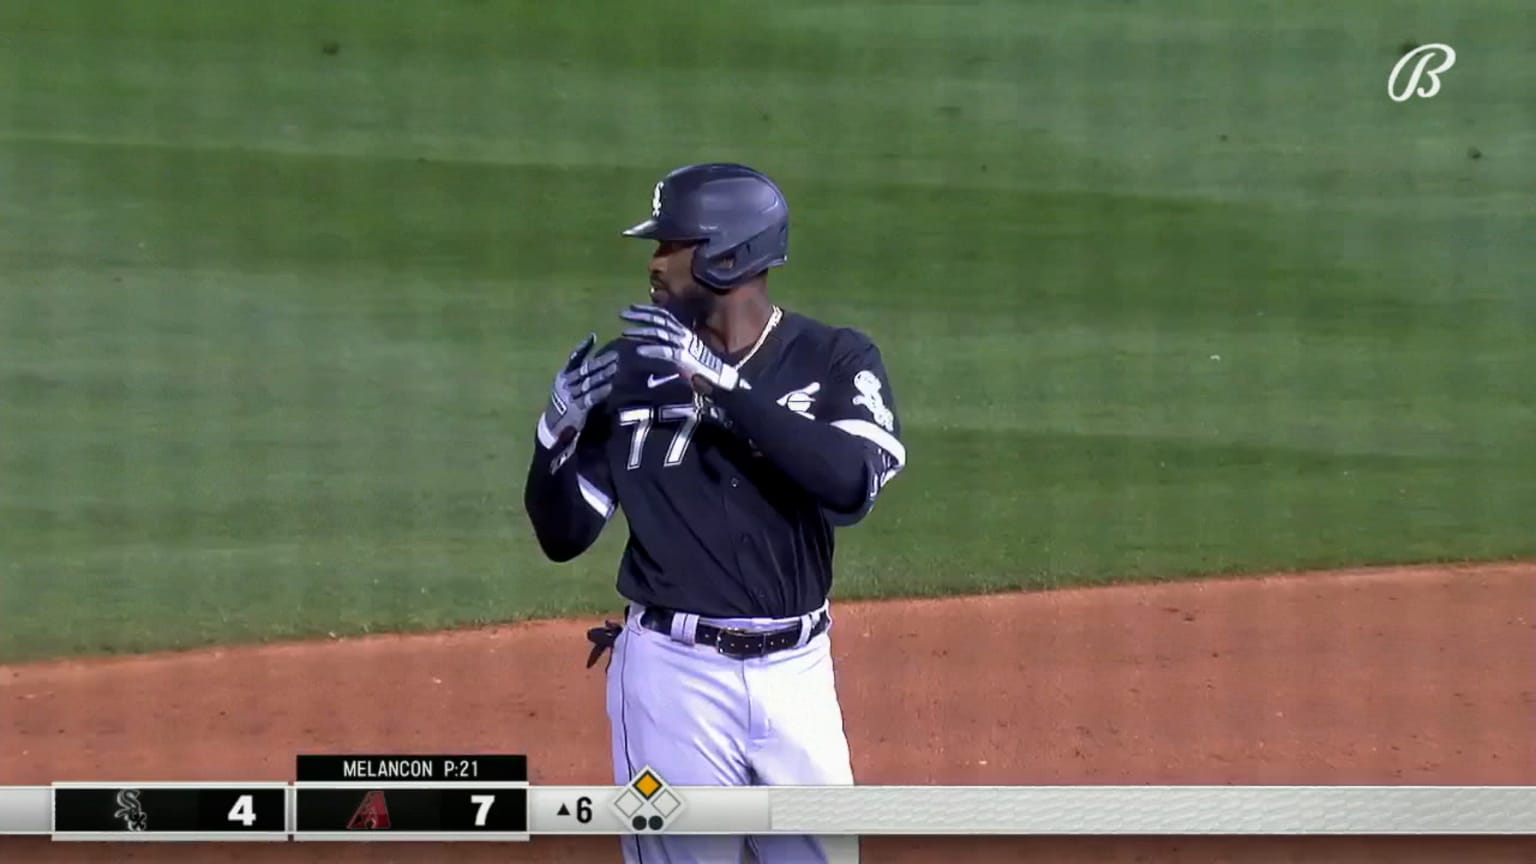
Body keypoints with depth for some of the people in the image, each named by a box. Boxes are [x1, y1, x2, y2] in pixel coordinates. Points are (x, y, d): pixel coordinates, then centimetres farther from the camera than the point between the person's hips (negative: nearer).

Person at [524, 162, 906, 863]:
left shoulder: (834, 359, -3)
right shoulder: (629, 371, 1)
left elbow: (850, 483, -23)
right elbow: (562, 535, 3)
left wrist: (719, 381, -25)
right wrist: (560, 429, -16)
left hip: (797, 672, 1)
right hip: (675, 672, -1)